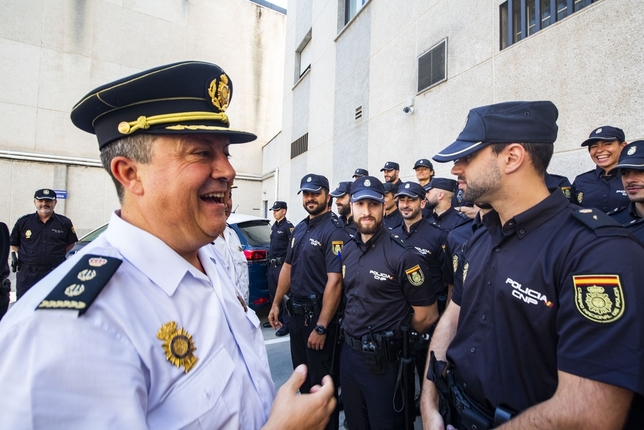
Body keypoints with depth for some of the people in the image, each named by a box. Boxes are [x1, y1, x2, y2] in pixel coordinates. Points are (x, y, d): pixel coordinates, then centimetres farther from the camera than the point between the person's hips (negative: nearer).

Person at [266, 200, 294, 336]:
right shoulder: (274, 226, 17)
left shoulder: (288, 226, -10)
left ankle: (287, 323, 1)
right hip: (272, 265, 9)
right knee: (273, 293, 15)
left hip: (282, 265, -9)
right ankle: (277, 318, 29)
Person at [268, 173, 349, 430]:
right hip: (296, 313, 8)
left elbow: (335, 281, -23)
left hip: (319, 315, -8)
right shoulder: (299, 229, 8)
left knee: (321, 381, 9)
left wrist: (321, 327, -24)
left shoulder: (334, 231, -17)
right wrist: (276, 303, 12)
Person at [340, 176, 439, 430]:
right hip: (348, 354, 6)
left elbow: (428, 316, -14)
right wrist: (353, 335, 7)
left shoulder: (403, 255, -19)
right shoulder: (347, 251, 2)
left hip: (384, 362, -6)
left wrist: (392, 339, -1)